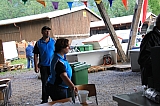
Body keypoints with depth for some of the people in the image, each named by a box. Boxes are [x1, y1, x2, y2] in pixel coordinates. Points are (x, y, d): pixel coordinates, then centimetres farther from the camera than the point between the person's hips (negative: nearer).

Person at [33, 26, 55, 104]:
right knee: (44, 83, 5)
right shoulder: (38, 43, 0)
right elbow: (35, 55, 2)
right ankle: (44, 100, 14)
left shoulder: (53, 42, 2)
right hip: (43, 66, 0)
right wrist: (36, 66, -3)